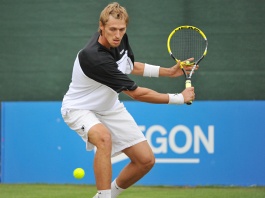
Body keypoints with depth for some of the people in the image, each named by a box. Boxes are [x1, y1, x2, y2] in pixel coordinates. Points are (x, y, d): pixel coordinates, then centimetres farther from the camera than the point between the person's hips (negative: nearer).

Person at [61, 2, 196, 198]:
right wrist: (180, 98, -22)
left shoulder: (120, 39, -13)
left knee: (146, 160, 1)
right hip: (80, 108, -8)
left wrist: (169, 71, 4)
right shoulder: (95, 58, -37)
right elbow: (136, 93, -30)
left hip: (109, 106, 8)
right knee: (104, 138, -41)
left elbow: (130, 66, 12)